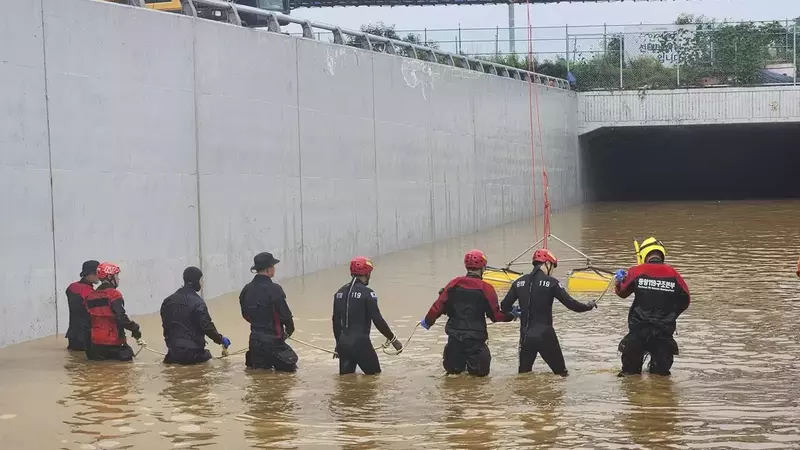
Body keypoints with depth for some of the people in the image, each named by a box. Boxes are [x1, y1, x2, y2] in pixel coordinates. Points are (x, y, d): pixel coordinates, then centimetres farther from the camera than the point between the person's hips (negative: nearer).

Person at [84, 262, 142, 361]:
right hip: (113, 341, -6)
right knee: (126, 355, 6)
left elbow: (89, 319, 15)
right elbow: (121, 318, -20)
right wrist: (134, 328, -7)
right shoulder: (114, 294, -13)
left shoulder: (91, 296, 9)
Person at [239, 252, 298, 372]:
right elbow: (285, 314, -14)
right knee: (290, 364, 9)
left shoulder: (247, 289, 0)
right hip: (272, 339, -6)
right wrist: (289, 329, 5)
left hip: (255, 338, 7)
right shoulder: (273, 289, -19)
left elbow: (245, 315, 10)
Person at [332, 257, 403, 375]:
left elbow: (336, 321, 14)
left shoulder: (340, 293, 9)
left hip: (343, 343, 6)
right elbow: (377, 320, -13)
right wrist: (393, 339, -2)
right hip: (360, 343, -6)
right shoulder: (367, 293, -12)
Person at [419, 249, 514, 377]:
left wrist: (428, 321, 16)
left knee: (453, 369, 19)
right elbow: (495, 315, -5)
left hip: (454, 335, 3)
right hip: (475, 337, -3)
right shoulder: (485, 288, -9)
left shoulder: (454, 284, -1)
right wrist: (511, 315, 12)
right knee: (481, 371, 4)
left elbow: (439, 305, 1)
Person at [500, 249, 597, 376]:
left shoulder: (519, 282, 5)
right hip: (545, 335, -4)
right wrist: (589, 306, 10)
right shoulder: (551, 282, -7)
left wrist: (515, 312, 30)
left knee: (523, 374, 13)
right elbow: (570, 304, -8)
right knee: (561, 373, 6)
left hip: (525, 336, 4)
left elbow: (504, 306, 7)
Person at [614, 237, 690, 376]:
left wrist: (618, 280, 28)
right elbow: (685, 300, 9)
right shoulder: (673, 274, -2)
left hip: (639, 329, -1)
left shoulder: (636, 271, -7)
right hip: (665, 331, 1)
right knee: (661, 372, 11)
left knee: (630, 372, 12)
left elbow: (622, 292, 9)